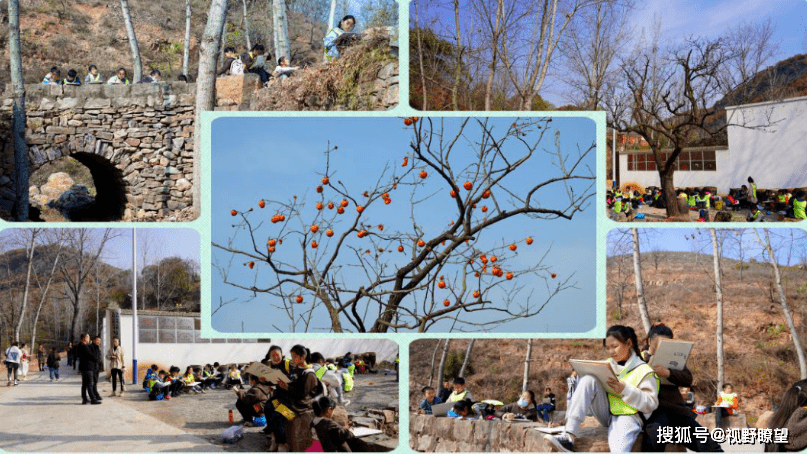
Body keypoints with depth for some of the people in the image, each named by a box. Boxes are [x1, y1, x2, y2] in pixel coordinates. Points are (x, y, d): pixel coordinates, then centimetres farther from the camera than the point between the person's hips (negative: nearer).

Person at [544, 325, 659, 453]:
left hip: (627, 416, -6)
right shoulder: (608, 365, 16)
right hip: (606, 413, 6)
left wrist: (625, 390, -19)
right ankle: (569, 436, -32)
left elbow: (651, 404, -8)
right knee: (588, 380, -19)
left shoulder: (643, 371, -1)